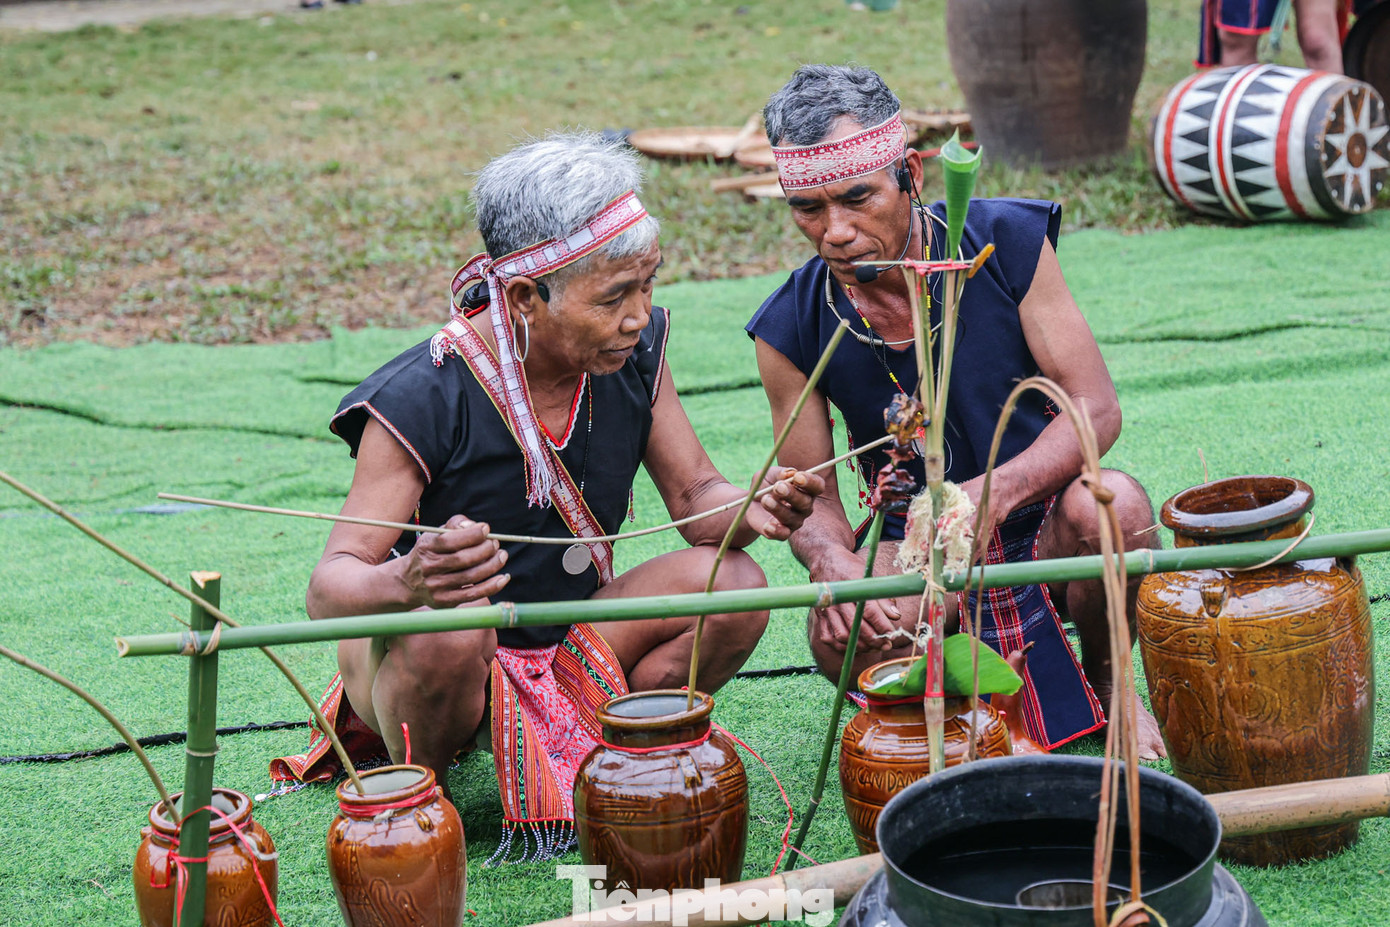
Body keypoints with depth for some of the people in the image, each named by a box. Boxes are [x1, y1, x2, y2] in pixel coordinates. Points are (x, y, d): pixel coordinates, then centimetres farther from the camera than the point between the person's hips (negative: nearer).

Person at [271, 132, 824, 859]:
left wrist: (749, 511, -26)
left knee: (734, 585, -16)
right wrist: (406, 582, -52)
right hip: (432, 657, -5)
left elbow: (695, 497, -1)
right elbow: (328, 588, -28)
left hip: (566, 642, 5)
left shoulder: (636, 350, -9)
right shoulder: (421, 400, -26)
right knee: (450, 626, -39)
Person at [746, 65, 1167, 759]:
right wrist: (830, 558, -28)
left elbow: (1096, 409, -14)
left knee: (1111, 504, -34)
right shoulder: (791, 330, -9)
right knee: (845, 640, -32)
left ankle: (1106, 684, -1)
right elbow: (810, 497, -2)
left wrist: (995, 491, -33)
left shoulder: (1007, 243, -13)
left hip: (1039, 519, 0)